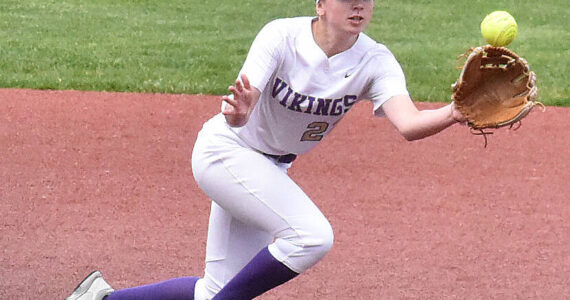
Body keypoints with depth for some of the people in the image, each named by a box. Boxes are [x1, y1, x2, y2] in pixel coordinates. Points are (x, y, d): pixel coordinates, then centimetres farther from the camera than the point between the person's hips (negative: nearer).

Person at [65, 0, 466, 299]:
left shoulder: (376, 62, -16)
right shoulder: (282, 36, -24)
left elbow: (408, 123, -34)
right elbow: (240, 113, -36)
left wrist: (453, 115, -54)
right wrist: (237, 111, -61)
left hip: (271, 167, 6)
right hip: (225, 150, -6)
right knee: (312, 234, -28)